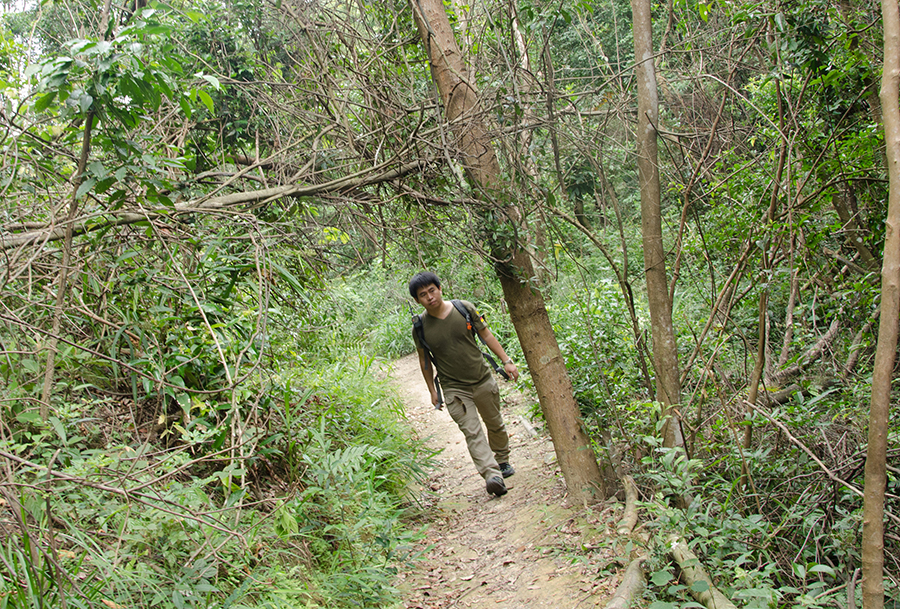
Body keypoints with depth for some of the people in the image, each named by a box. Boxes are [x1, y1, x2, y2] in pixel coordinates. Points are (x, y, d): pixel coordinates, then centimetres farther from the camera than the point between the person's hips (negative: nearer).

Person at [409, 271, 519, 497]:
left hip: (483, 381, 2)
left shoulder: (464, 308, -9)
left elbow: (486, 335, 1)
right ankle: (493, 476, -26)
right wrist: (432, 391, 4)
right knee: (472, 432, -17)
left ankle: (503, 461, 41)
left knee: (495, 425, 18)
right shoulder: (420, 327, -10)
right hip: (454, 389, -2)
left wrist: (506, 361, -3)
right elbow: (424, 360, 3)